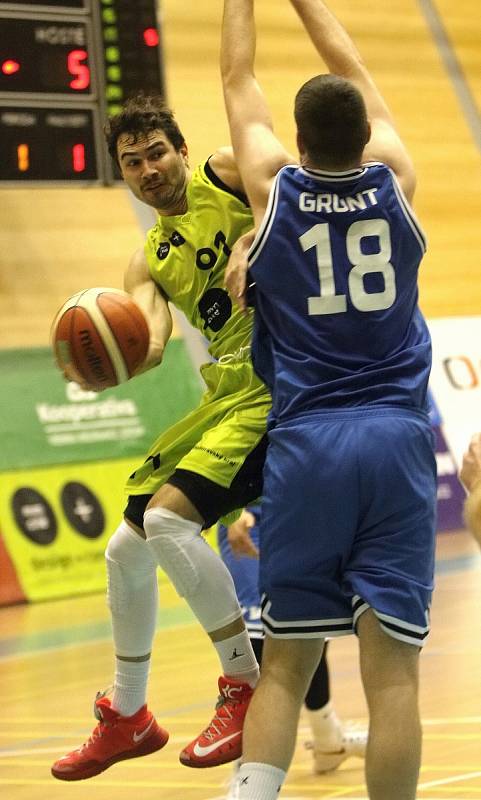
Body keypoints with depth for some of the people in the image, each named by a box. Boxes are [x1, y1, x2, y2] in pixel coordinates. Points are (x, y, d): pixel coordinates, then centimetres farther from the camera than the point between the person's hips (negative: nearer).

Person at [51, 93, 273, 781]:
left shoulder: (228, 174, -1)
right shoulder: (148, 263, 14)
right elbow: (149, 344, -4)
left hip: (283, 380, -8)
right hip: (225, 392, 8)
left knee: (168, 516, -24)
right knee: (127, 549, 12)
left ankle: (248, 686, -13)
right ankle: (127, 717, 30)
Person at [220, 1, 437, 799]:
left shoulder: (273, 187, 2)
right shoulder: (394, 179, 4)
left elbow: (239, 82, 18)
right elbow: (355, 76, 21)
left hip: (305, 442, 0)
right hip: (395, 437, 0)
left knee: (286, 663, 6)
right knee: (393, 669, -4)